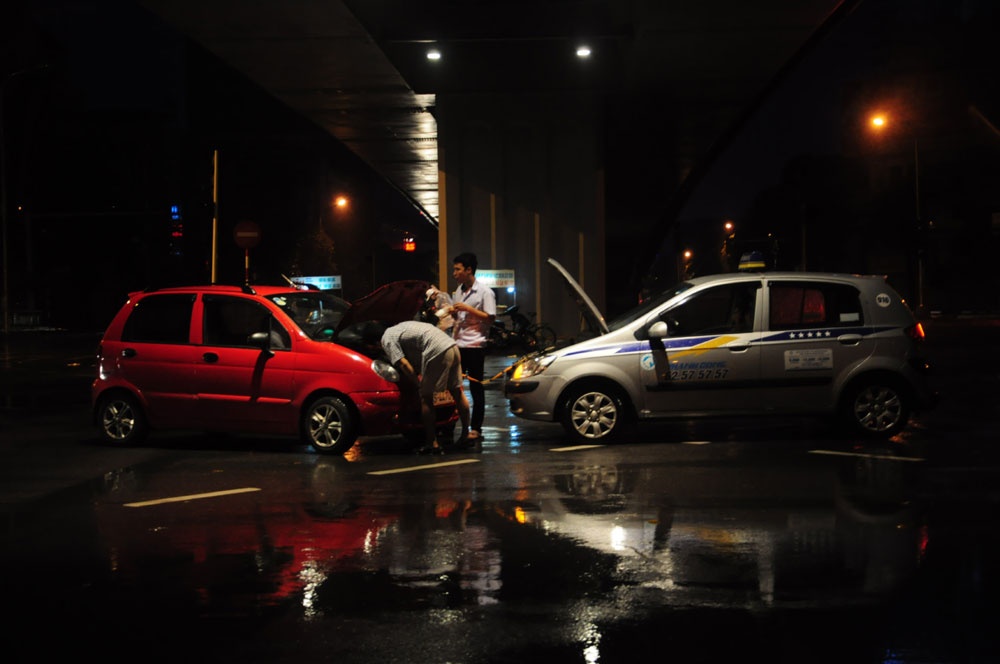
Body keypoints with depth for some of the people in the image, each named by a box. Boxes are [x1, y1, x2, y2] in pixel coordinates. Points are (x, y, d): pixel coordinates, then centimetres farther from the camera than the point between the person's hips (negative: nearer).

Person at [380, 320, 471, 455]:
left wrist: (418, 383, 4)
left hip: (437, 351, -9)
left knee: (425, 397, 1)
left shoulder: (387, 339, 3)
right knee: (457, 392, 16)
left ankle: (432, 443, 3)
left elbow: (403, 364, -5)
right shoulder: (399, 328, 30)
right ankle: (466, 435, 25)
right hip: (452, 346, 9)